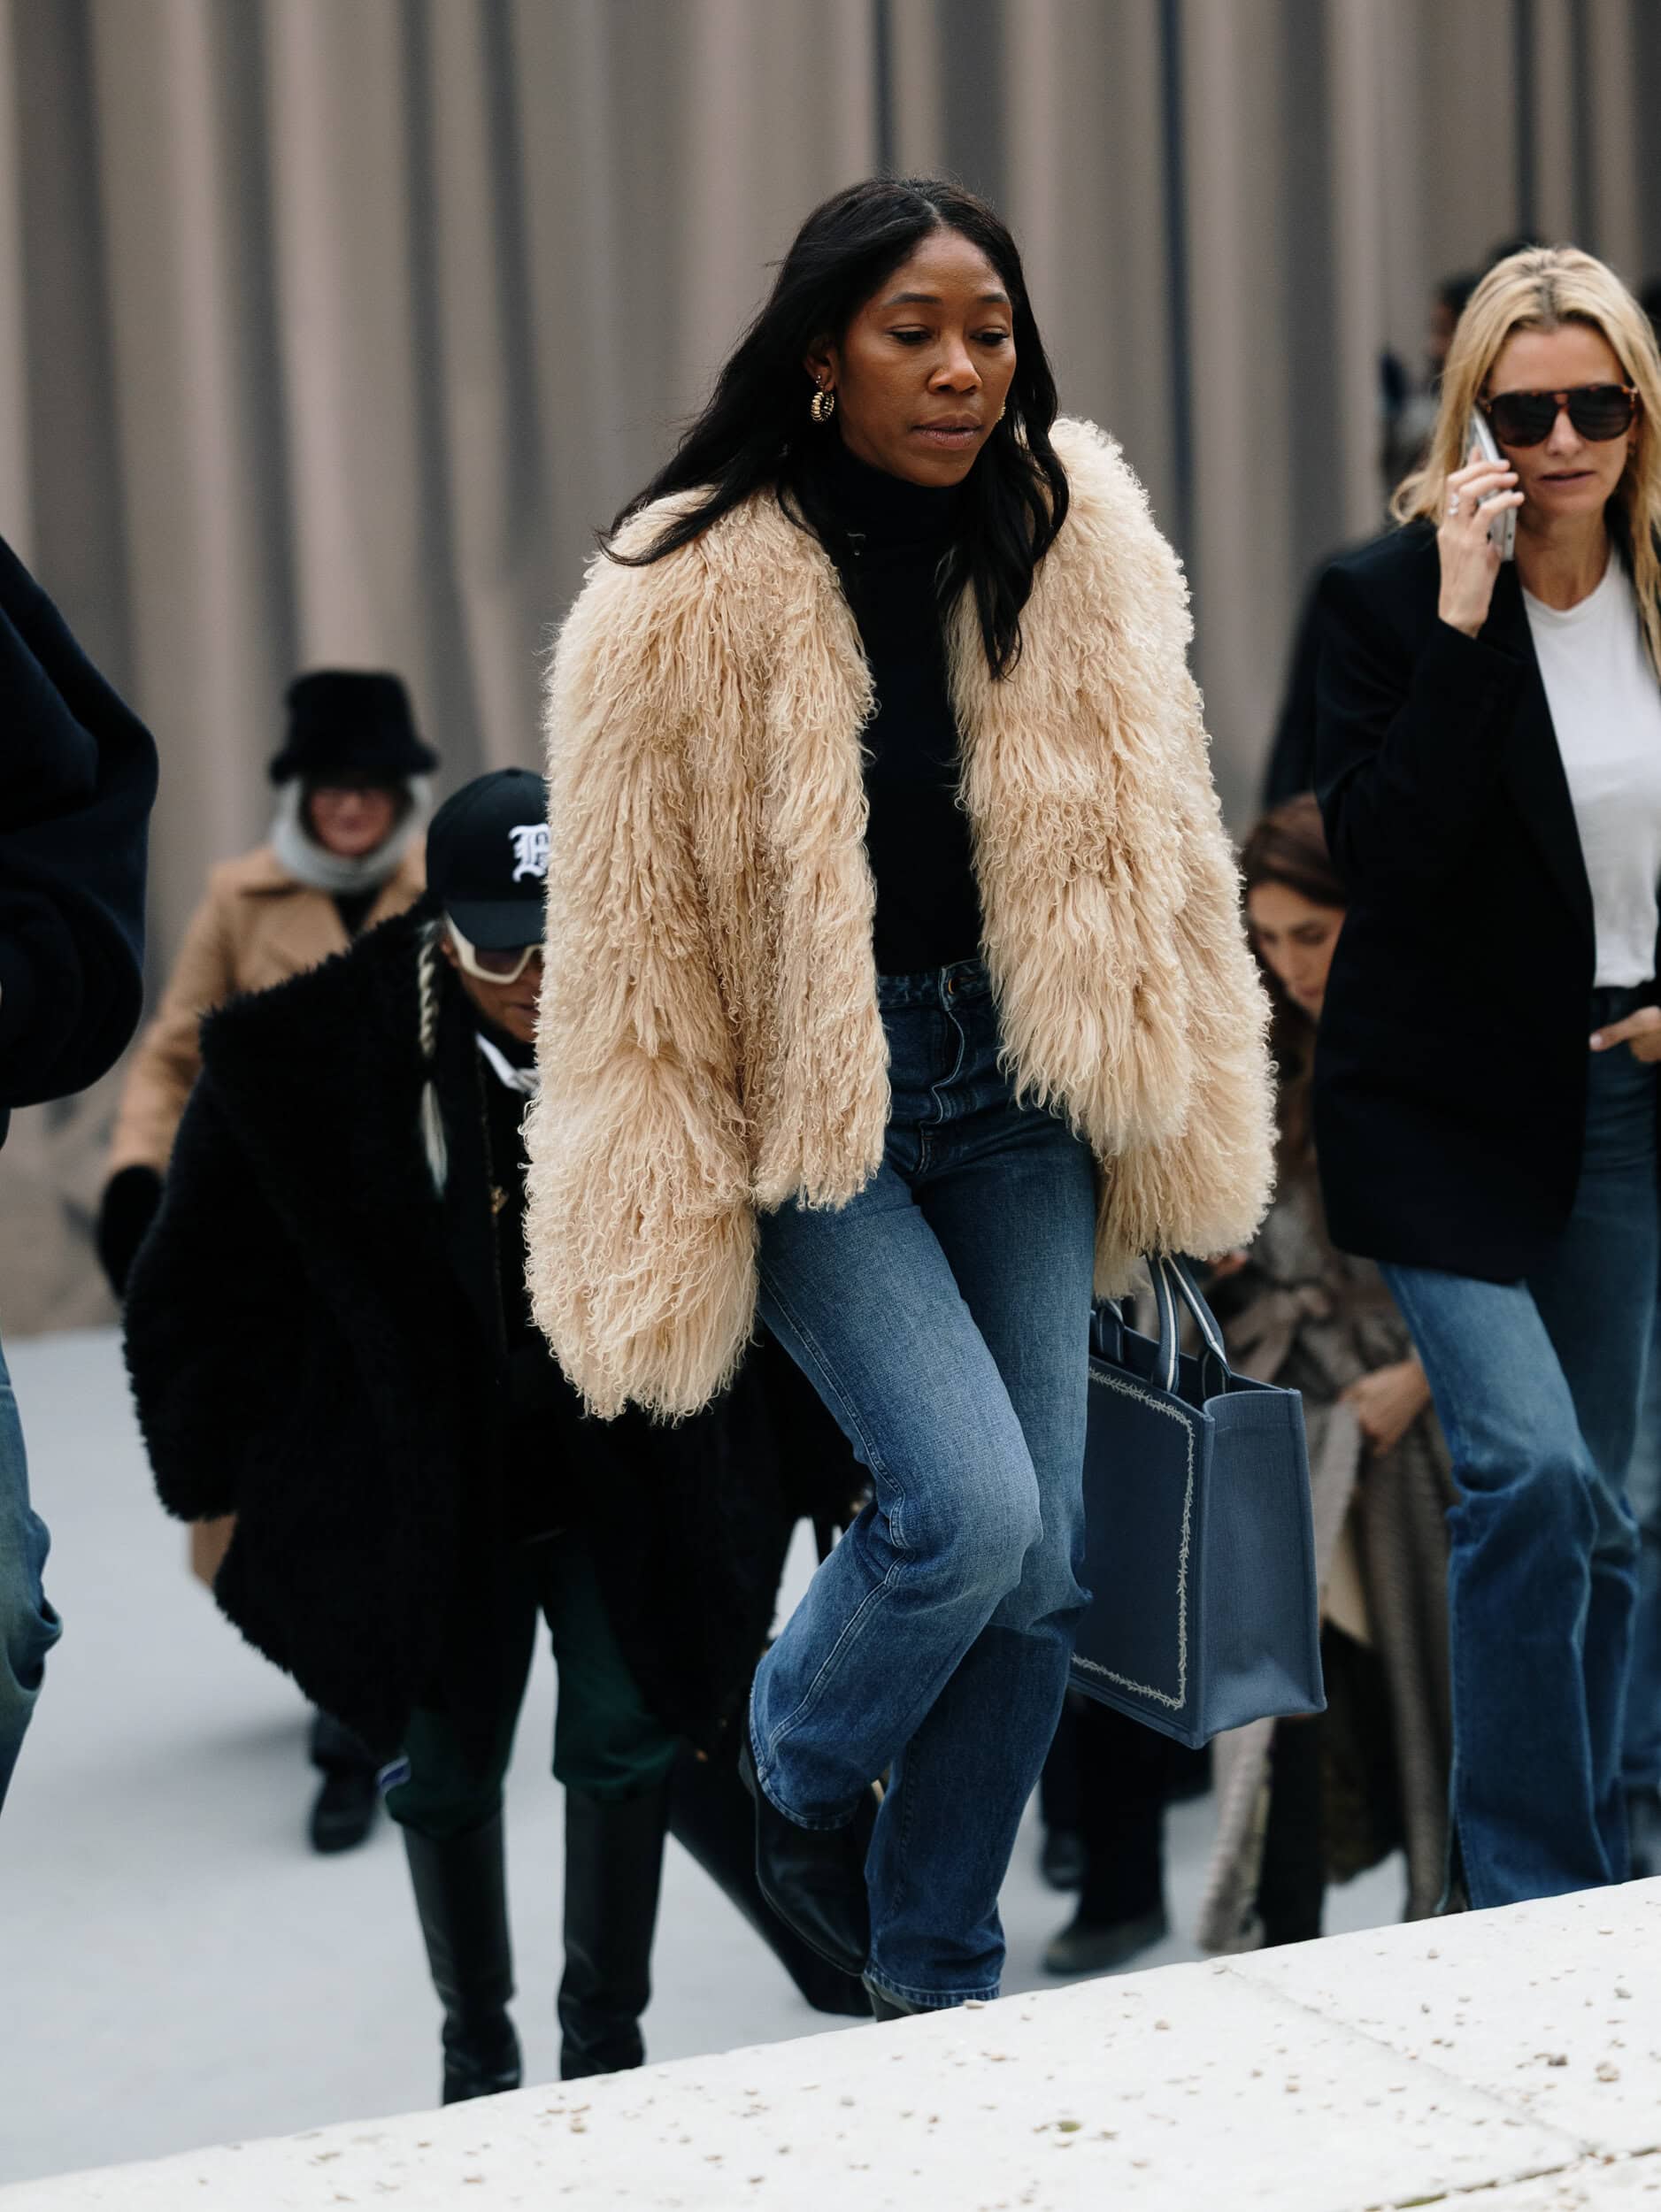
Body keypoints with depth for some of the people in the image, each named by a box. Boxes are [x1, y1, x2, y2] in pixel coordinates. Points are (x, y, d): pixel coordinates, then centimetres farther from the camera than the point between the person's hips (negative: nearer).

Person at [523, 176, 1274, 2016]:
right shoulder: (688, 596, -13)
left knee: (1037, 1560, 4)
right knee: (967, 1503, -17)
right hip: (803, 1101, -4)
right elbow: (628, 937, -9)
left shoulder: (1081, 539, -2)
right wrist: (656, 1251, -9)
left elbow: (1165, 851, 7)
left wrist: (1196, 1129, 8)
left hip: (1017, 1092, 4)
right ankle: (794, 1780, 17)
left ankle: (938, 1982, 23)